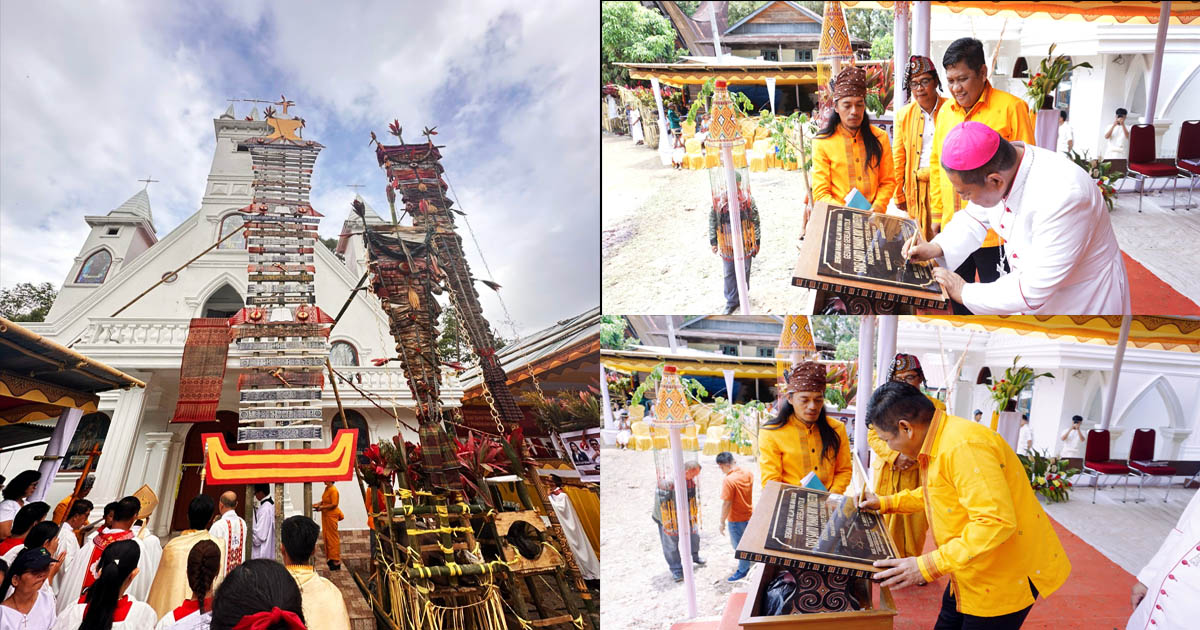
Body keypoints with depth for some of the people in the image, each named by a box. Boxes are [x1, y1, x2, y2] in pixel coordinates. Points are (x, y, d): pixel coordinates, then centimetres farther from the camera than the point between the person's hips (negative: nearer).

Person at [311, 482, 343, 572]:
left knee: (333, 537, -3)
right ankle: (330, 558, 23)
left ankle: (336, 561, 3)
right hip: (325, 515, 9)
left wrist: (322, 507, -20)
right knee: (326, 536, 13)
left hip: (331, 516, -9)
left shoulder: (333, 490, -19)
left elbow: (334, 504, -22)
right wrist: (318, 504, 3)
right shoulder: (327, 488, 8)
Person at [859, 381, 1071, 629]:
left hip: (1007, 579, -10)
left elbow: (996, 522, -34)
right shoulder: (939, 443, 4)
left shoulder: (963, 446, -29)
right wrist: (886, 503, 16)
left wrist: (927, 566, -35)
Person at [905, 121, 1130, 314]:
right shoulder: (998, 166, -15)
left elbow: (1033, 291, -31)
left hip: (1081, 302, -6)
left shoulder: (1061, 198, -37)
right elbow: (975, 218, 7)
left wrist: (964, 293, -21)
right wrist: (936, 248, -9)